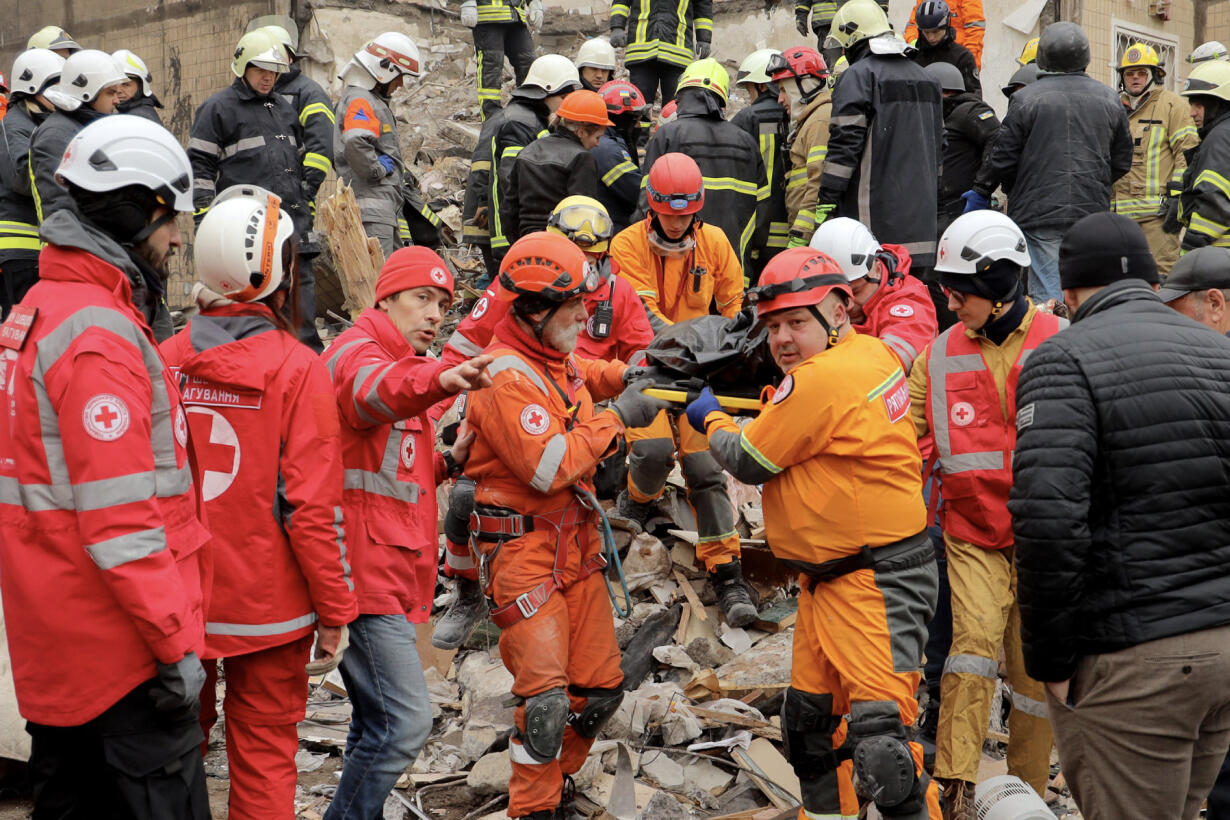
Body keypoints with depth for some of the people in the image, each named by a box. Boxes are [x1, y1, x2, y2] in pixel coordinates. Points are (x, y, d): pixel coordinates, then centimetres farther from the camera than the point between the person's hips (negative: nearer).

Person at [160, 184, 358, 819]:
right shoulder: (297, 369, -14)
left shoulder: (163, 360, -4)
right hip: (267, 605, -3)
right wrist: (334, 610, -5)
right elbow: (314, 506, -16)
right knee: (264, 755, 10)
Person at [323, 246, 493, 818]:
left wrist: (448, 462, 8)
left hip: (390, 571, 10)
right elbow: (372, 391, -36)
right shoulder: (356, 351, -8)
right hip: (366, 567, -10)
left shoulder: (406, 363, 22)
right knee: (405, 720, -15)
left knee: (380, 721, 18)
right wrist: (440, 378, -56)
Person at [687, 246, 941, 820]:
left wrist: (710, 420, 7)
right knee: (809, 718, 20)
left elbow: (748, 462, -10)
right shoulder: (871, 352, 4)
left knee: (877, 738, -15)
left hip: (878, 584, -11)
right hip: (827, 577, 11)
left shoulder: (820, 381, -22)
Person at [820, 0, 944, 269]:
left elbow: (844, 145, -14)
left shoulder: (858, 76, -7)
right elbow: (937, 145, 24)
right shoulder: (926, 79, 19)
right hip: (921, 215, 8)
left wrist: (825, 204, -13)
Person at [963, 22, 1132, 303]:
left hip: (1041, 216, -4)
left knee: (1048, 297, -4)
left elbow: (1004, 158, -4)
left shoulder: (1026, 99, -6)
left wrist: (981, 190, 11)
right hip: (1093, 212, 4)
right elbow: (1122, 162, 13)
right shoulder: (1109, 99, 9)